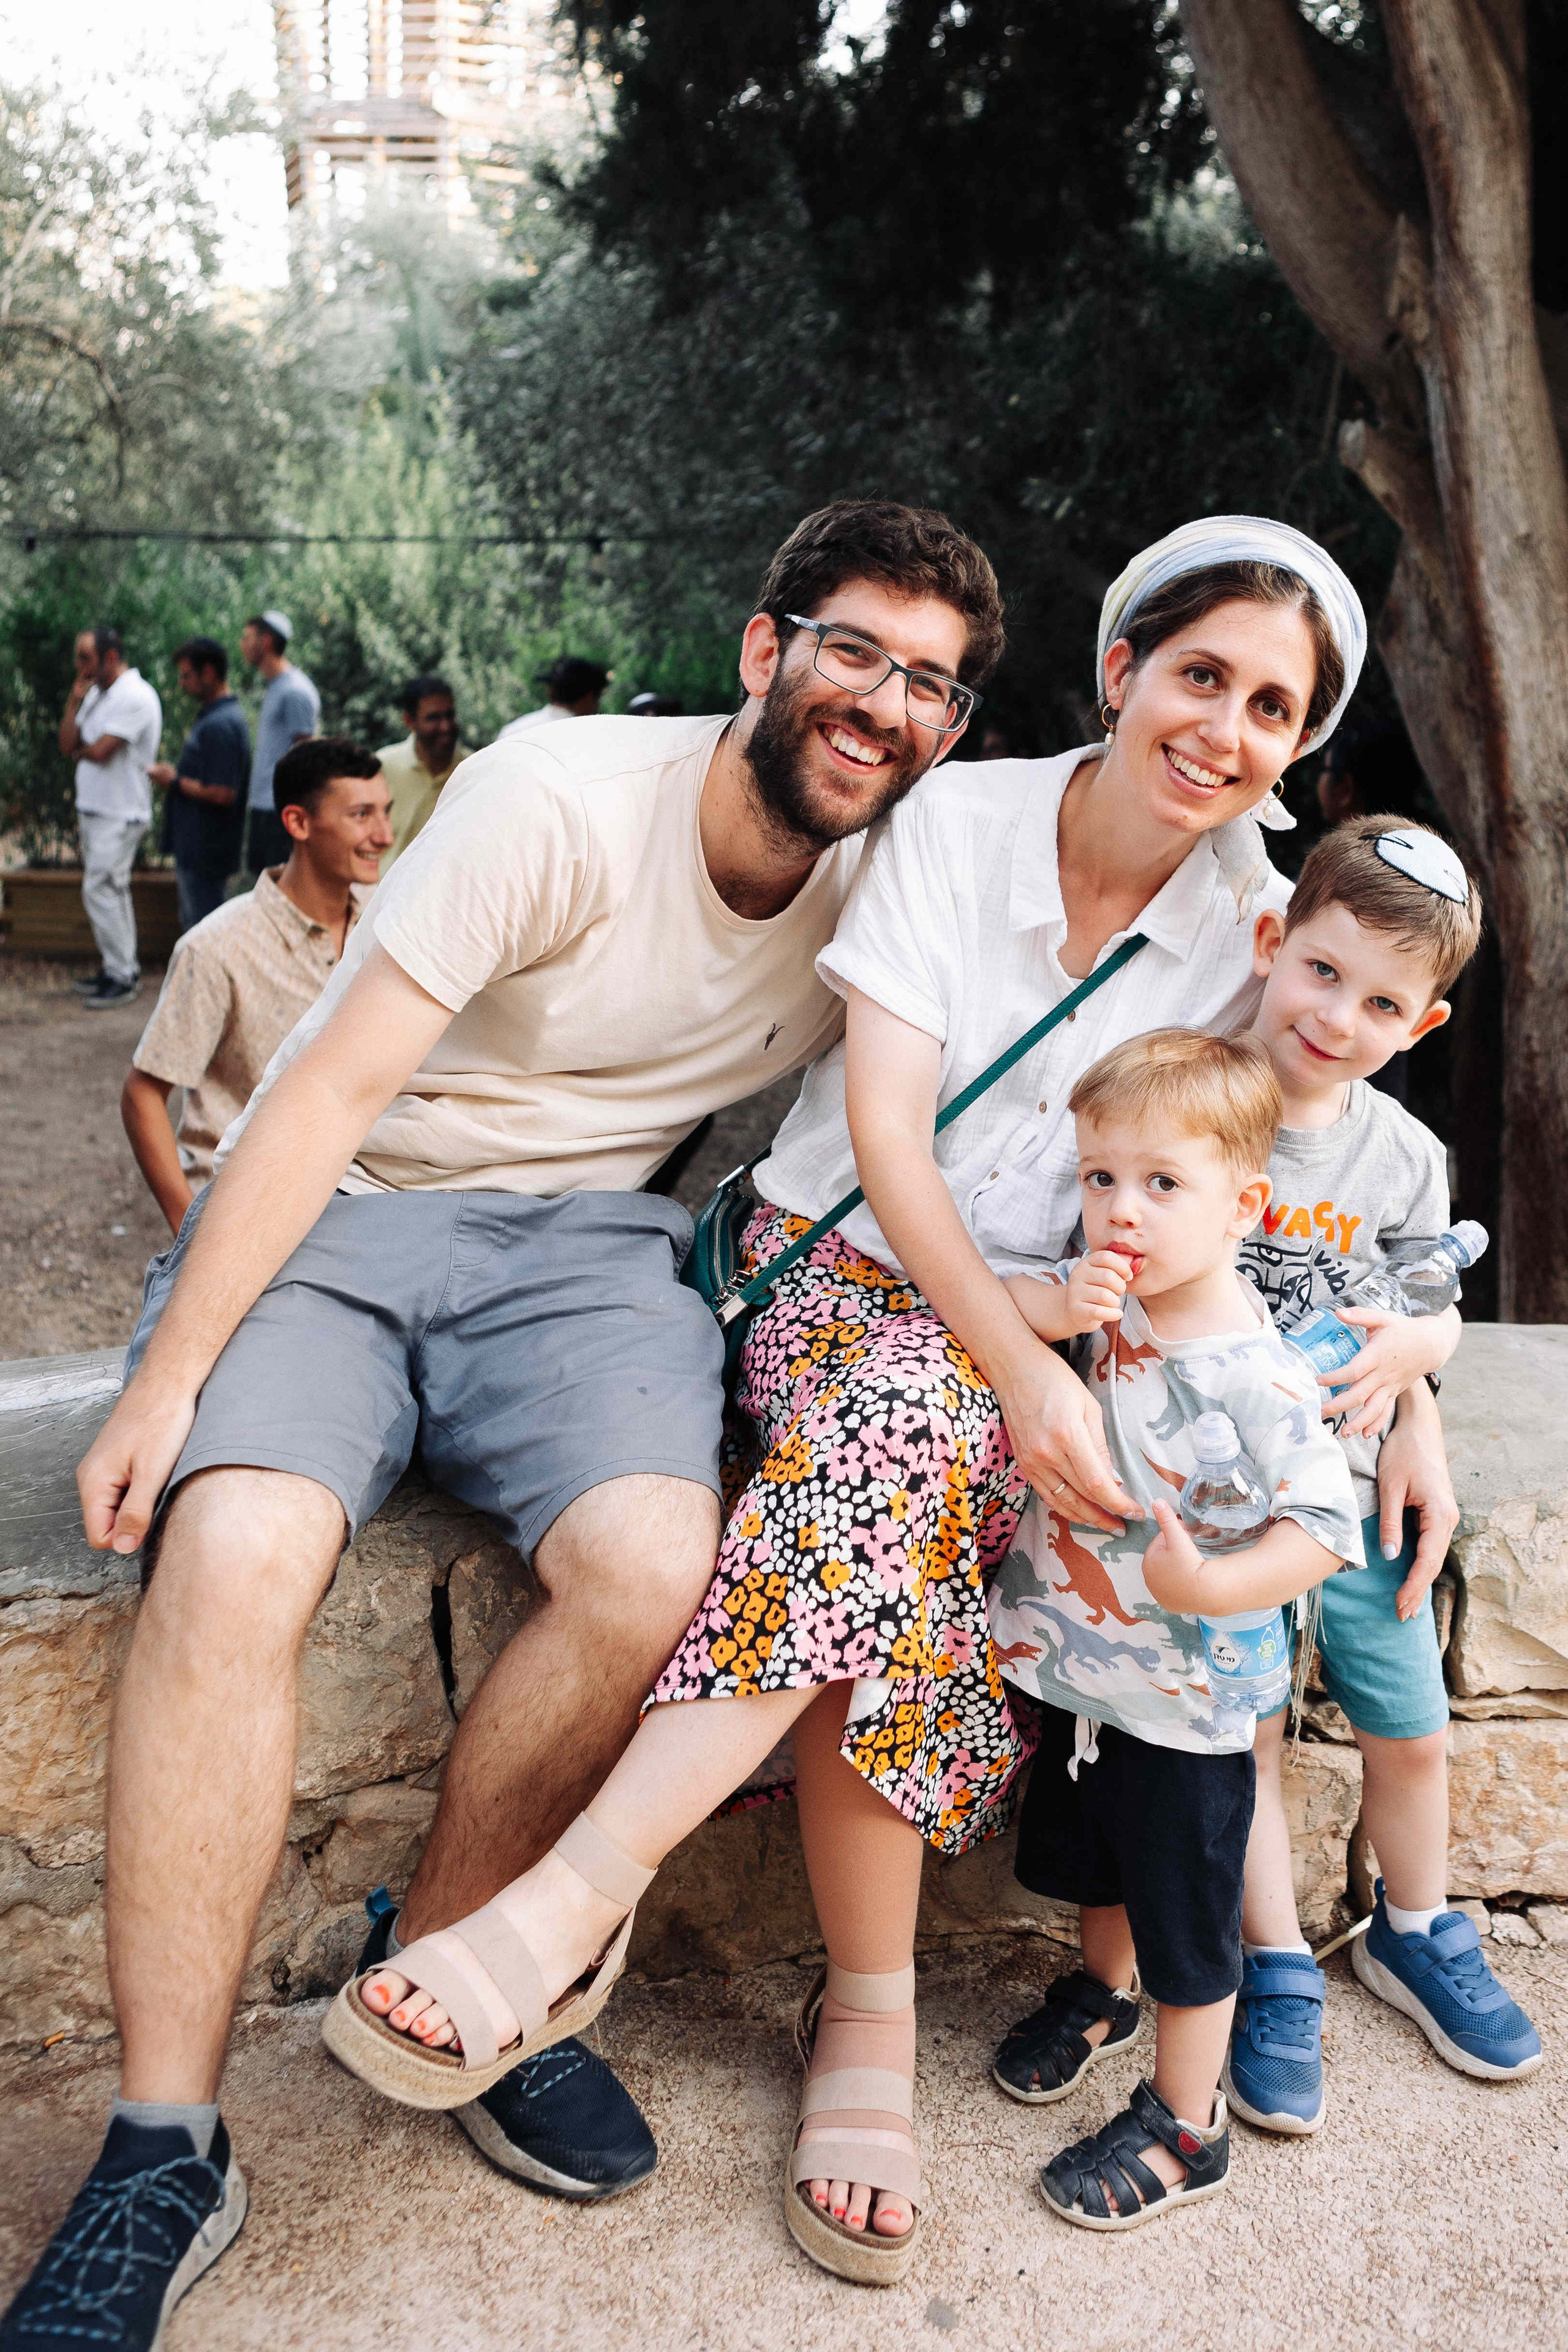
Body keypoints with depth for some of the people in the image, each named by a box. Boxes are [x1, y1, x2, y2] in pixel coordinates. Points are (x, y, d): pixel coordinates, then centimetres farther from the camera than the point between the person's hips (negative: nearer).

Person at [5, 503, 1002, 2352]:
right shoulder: (562, 800, -14)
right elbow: (330, 1088, -16)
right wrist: (169, 1373, -20)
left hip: (582, 1238, 3)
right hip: (328, 1212, -2)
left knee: (653, 1568, -27)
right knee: (231, 1554, -30)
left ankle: (440, 1958, 2)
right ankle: (162, 2154, -14)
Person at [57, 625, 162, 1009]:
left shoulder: (135, 697, -16)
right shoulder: (95, 694, 13)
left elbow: (100, 751, -22)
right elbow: (68, 745, 6)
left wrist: (80, 748, 0)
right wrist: (74, 700, -3)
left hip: (120, 815, -9)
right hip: (93, 811, 9)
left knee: (100, 891, -9)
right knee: (111, 891, 13)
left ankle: (121, 977, -3)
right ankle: (122, 967, 21)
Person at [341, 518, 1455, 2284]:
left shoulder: (1261, 914, 0)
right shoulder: (956, 819, -6)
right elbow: (885, 1130, -14)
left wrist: (1412, 1393, -8)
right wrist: (1019, 1368, -25)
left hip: (1051, 1323, 1)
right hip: (844, 1261, -1)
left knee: (912, 1448, -33)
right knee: (920, 1432, -34)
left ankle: (577, 1896, -30)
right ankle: (871, 2022, -25)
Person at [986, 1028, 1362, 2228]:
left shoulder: (1257, 1376, -27)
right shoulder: (1112, 1295, -8)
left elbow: (1326, 1528, -25)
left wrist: (1211, 1586, -38)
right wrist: (1062, 1305, -24)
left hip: (1183, 1704, -6)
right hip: (1080, 1669, 7)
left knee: (1185, 1913, 12)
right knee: (1093, 1864, 30)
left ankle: (1186, 2127, 33)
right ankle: (1102, 1993, 58)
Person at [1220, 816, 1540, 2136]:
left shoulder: (1405, 1158, -3)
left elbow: (1434, 1312, 7)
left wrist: (1414, 1346, -16)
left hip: (1350, 1478, 4)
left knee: (1411, 1730, 14)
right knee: (1242, 1730, 3)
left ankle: (1416, 1933, 41)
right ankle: (1278, 1976, 25)